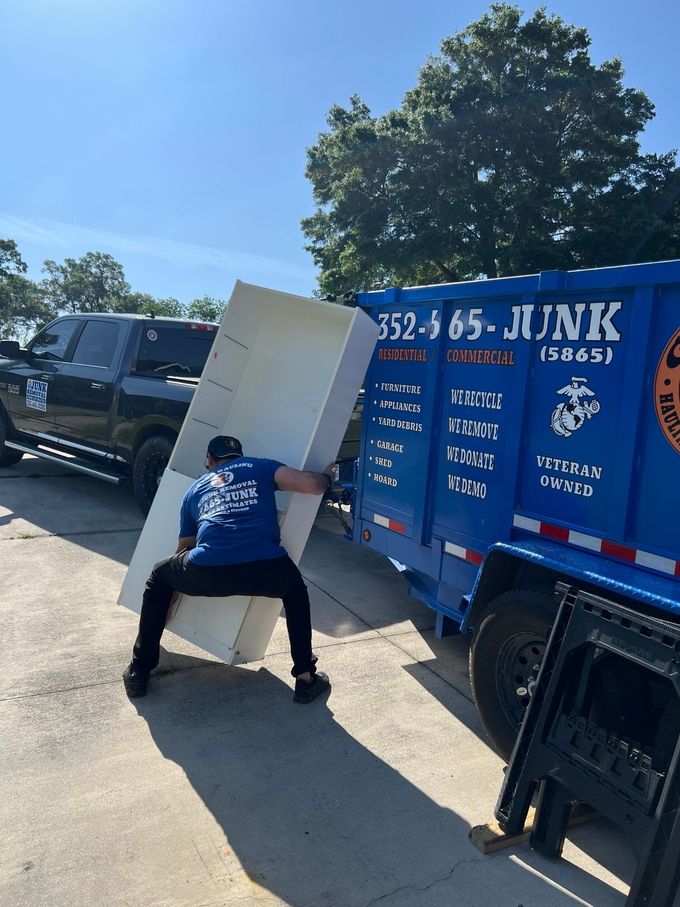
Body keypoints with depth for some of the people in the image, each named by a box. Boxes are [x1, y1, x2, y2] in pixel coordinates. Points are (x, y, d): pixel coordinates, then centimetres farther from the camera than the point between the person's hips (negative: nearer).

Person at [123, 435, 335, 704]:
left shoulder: (195, 490, 31)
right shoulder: (261, 467, 23)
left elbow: (184, 549, 39)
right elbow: (312, 485, 9)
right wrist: (327, 477, 34)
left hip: (207, 572, 1)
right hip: (265, 570, -1)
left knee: (159, 578, 35)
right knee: (295, 589, 35)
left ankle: (138, 672, 36)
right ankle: (306, 677, 30)